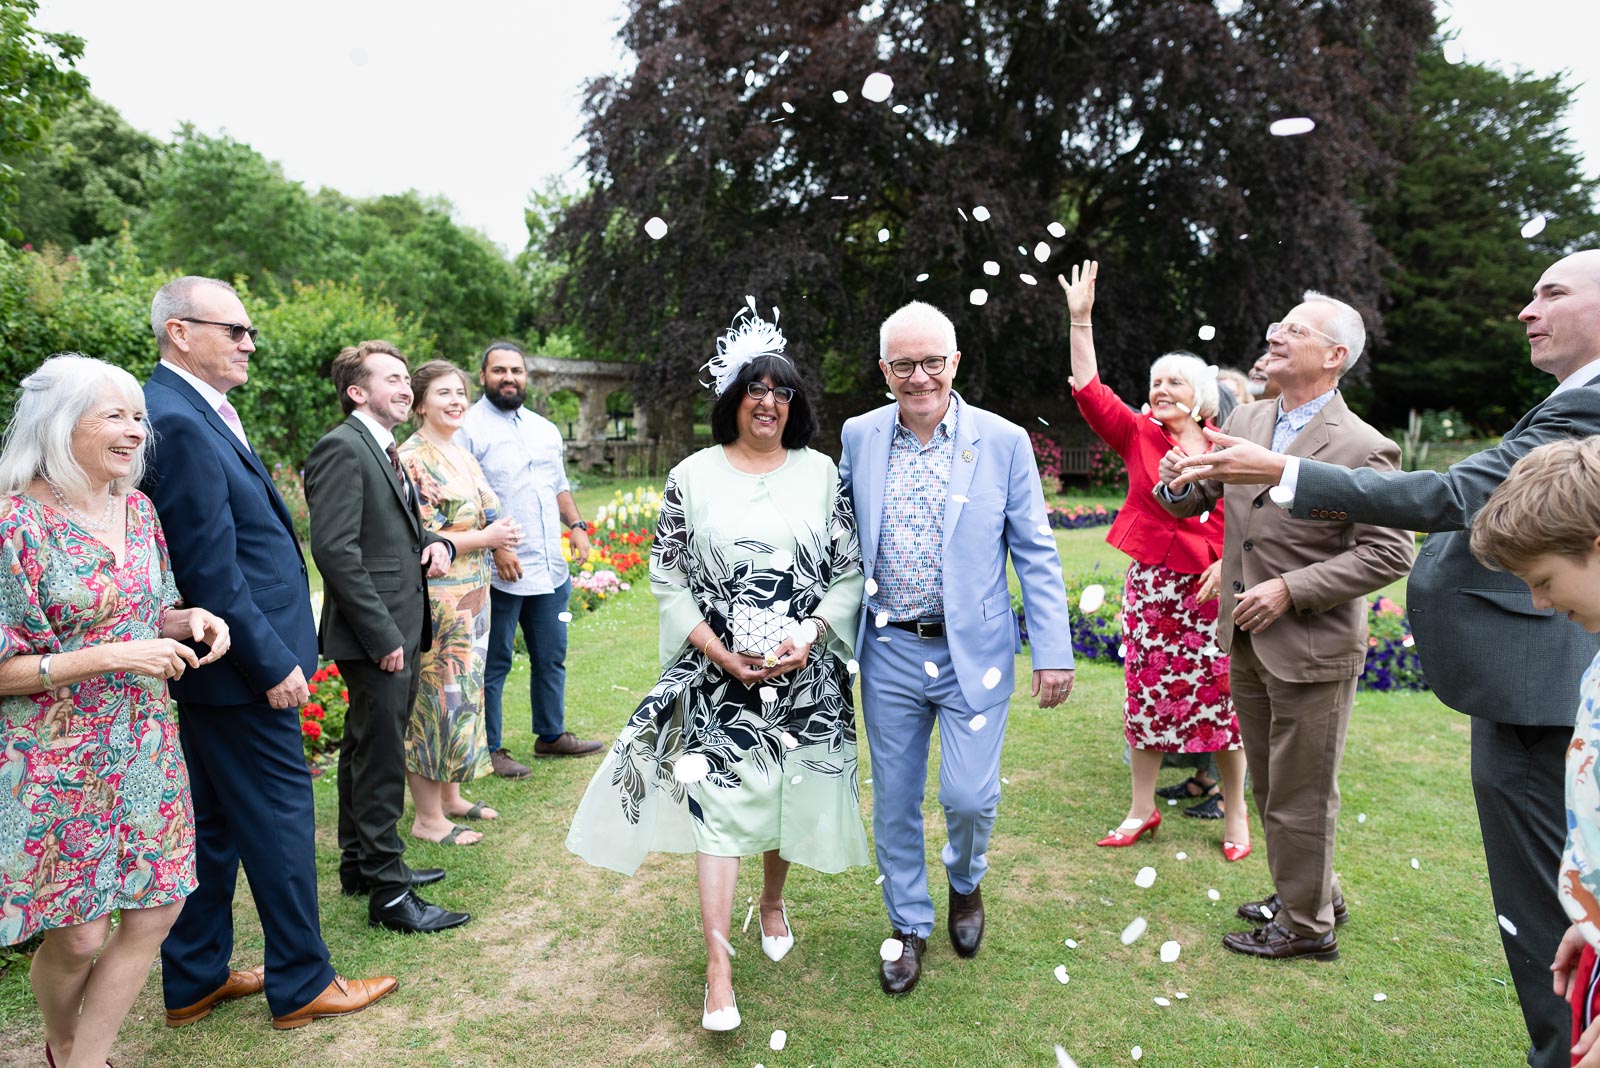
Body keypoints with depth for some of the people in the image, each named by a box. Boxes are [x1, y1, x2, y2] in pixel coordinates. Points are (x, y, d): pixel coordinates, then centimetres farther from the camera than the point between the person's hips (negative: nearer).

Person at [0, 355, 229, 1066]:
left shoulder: (137, 508, 3)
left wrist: (185, 620, -5)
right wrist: (110, 657, -23)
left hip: (145, 748, 6)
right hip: (57, 761, -6)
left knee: (157, 909, 9)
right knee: (77, 937, 7)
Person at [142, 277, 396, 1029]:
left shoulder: (190, 413, 12)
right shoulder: (180, 423, -20)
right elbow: (210, 569, -23)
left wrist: (271, 651, 16)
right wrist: (271, 663, -18)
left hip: (221, 662, 10)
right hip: (239, 662, -10)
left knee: (213, 820, 18)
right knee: (280, 814, 2)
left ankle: (194, 980, 32)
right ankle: (301, 984, 18)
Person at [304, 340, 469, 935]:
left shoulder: (386, 451, 16)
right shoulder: (342, 448, -15)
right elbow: (335, 550, -22)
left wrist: (434, 542, 1)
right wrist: (383, 635, -22)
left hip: (399, 630, 10)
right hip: (375, 635, -10)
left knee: (365, 751, 20)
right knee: (382, 763, -2)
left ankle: (361, 863, 35)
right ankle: (388, 893, 9)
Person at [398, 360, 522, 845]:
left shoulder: (462, 455, 13)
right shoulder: (412, 458, -14)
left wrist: (500, 535, -1)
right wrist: (487, 537, -17)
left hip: (471, 596, 9)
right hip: (435, 600, -9)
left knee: (462, 693, 15)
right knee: (435, 698, -1)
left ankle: (451, 797, 28)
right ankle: (428, 817, 11)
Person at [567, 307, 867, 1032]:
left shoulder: (821, 473, 3)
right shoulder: (693, 477, -1)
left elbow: (849, 574, 2)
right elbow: (669, 579, -2)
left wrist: (808, 638, -12)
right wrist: (721, 653, -12)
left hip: (804, 674, 2)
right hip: (717, 674, -2)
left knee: (790, 794, 14)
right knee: (717, 801, -5)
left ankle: (773, 903, 42)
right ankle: (717, 967, 4)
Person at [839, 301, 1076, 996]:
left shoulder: (1004, 442, -5)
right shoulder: (859, 437, 1)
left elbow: (1035, 553, -3)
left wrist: (1054, 651, -7)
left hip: (973, 652, -2)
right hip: (888, 653, 2)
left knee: (969, 796, -1)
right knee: (894, 801, 11)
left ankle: (965, 882, 34)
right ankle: (909, 923, 34)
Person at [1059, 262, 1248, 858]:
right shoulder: (1138, 435, 3)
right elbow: (1089, 390, -5)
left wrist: (1227, 564, -13)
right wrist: (1080, 319, -8)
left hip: (1214, 587, -2)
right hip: (1151, 584, 2)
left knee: (1221, 699, 5)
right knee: (1146, 697, 8)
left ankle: (1235, 815, 24)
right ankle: (1142, 810, 23)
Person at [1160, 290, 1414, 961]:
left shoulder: (1362, 448, -16)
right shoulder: (1244, 422, 4)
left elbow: (1392, 553, -18)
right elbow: (1192, 504, 11)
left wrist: (1291, 590, -22)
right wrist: (1179, 481, -13)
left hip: (1312, 649, -7)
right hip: (1246, 641, 7)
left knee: (1300, 797, 8)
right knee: (1269, 786, 22)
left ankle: (1306, 925, 28)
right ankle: (1311, 894, 42)